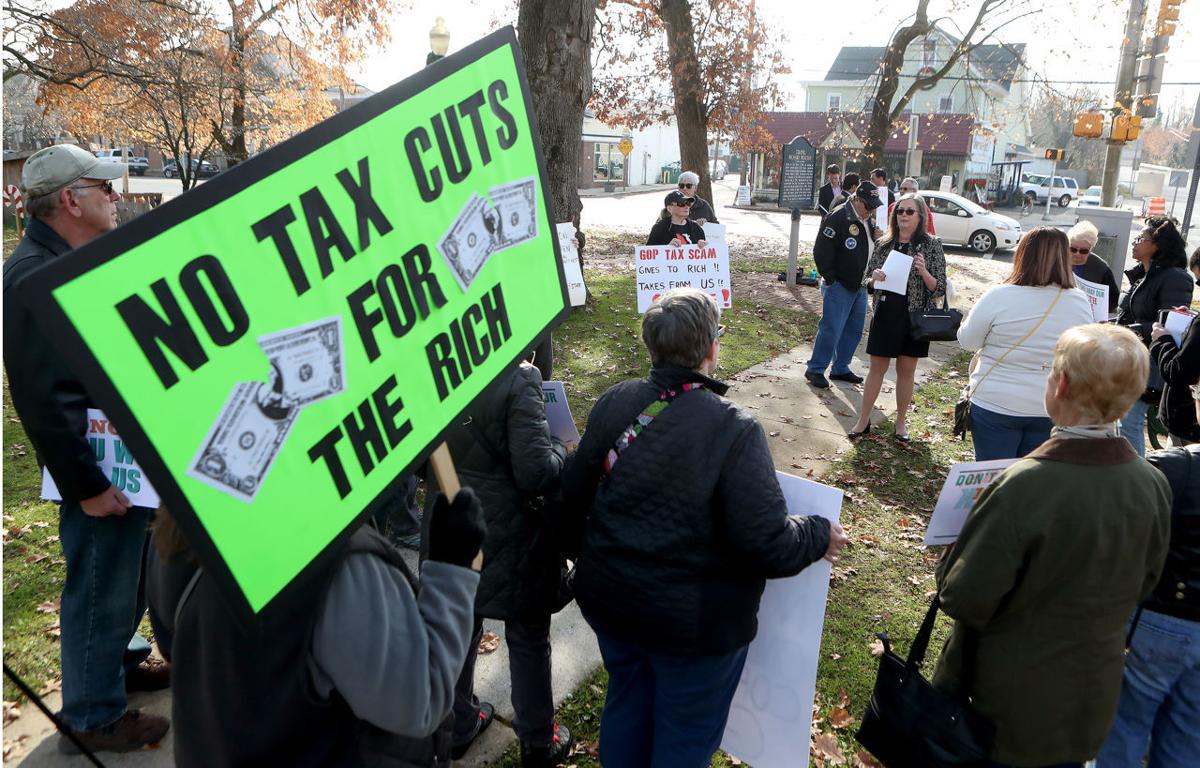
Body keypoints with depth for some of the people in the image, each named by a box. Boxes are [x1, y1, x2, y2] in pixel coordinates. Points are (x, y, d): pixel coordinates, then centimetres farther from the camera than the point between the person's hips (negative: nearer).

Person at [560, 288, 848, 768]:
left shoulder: (613, 404, -9)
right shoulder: (734, 430, -24)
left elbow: (575, 496, 2)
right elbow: (769, 545, -24)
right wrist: (820, 536, -4)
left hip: (607, 601, 5)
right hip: (694, 621, -5)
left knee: (626, 703, 28)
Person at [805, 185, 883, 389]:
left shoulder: (868, 221, 11)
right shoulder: (838, 218, -15)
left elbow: (873, 248, 25)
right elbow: (821, 252, -18)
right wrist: (830, 280, -16)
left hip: (860, 286, 9)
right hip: (839, 286, -9)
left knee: (855, 329, 13)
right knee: (831, 329, -7)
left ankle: (841, 368, 25)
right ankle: (815, 370, 4)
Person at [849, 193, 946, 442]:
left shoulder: (931, 245, -5)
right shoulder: (884, 243, 3)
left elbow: (939, 289, -6)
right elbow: (867, 280, 9)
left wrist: (924, 272, -24)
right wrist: (874, 278, -14)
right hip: (885, 315, 2)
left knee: (906, 370, 9)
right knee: (877, 366, 7)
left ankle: (901, 422, 24)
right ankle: (863, 420, 17)